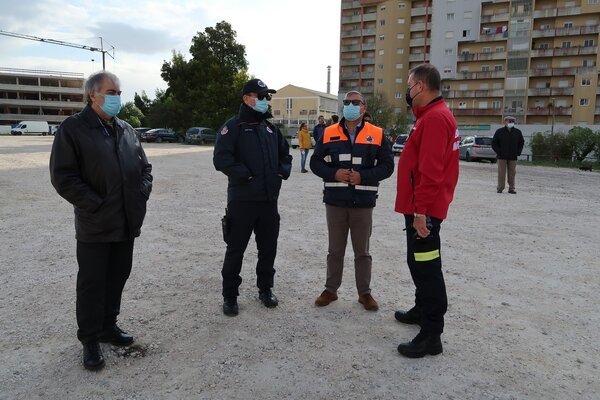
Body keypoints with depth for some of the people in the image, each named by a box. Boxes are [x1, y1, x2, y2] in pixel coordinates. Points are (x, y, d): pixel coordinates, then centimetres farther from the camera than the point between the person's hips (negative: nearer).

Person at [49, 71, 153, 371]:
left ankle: (108, 326, 33)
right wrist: (96, 205, -17)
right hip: (95, 227, -6)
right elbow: (63, 176, -13)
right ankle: (89, 340, 19)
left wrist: (142, 193, 2)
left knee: (117, 278, 16)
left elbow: (144, 167, 18)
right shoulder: (73, 129, -7)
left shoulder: (126, 130, 11)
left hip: (127, 223, 6)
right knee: (92, 284, 4)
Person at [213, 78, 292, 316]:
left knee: (268, 247, 14)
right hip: (242, 200, -6)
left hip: (269, 199, 6)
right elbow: (221, 158, -16)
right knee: (236, 249, 3)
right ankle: (230, 296, 17)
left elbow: (285, 154, 23)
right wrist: (244, 174, -21)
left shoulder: (270, 128, 15)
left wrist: (283, 170, 4)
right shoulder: (234, 127, -6)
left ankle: (265, 289, 32)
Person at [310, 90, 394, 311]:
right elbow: (315, 162, 5)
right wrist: (333, 173, -14)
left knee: (362, 252, 10)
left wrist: (363, 176, -16)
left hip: (363, 203, -1)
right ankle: (330, 289, 27)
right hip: (335, 202, 1)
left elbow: (387, 165, -2)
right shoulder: (329, 133, 5)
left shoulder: (377, 135, 1)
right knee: (335, 250, 13)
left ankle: (364, 293, 24)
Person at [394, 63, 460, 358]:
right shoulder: (431, 115, 17)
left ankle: (431, 335, 3)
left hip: (423, 211, -11)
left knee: (426, 268, -5)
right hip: (419, 207, 11)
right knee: (419, 262, 22)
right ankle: (422, 310, 39)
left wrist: (421, 211, -24)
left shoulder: (434, 118, -17)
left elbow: (431, 170, -24)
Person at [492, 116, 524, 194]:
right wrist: (499, 152, -6)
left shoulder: (517, 132, 9)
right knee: (501, 173, -2)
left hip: (513, 157, 2)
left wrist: (518, 152, 6)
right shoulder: (499, 132, 1)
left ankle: (511, 188, 9)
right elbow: (494, 143, 3)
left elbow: (521, 143, 19)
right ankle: (500, 188, 3)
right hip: (502, 157, -2)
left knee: (512, 173, 3)